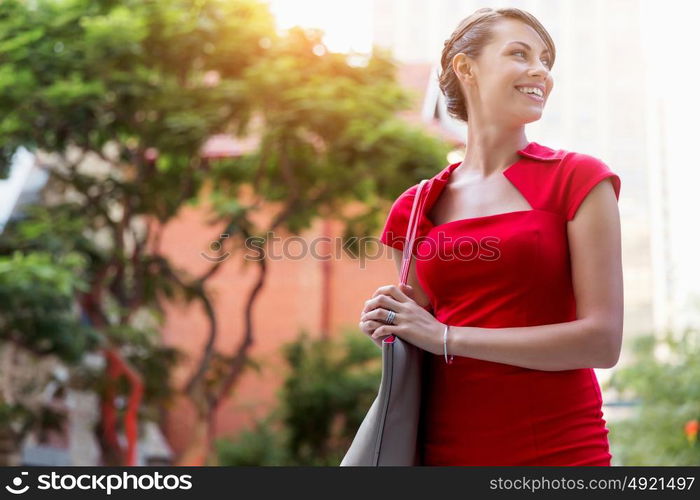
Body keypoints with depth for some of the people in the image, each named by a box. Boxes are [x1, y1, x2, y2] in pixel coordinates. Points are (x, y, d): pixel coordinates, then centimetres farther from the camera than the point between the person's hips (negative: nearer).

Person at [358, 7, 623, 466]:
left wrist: (447, 337, -14)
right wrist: (392, 327, -6)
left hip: (559, 449, -3)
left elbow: (602, 341, -13)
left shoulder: (578, 179, -4)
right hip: (446, 449, 3)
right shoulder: (417, 207, 6)